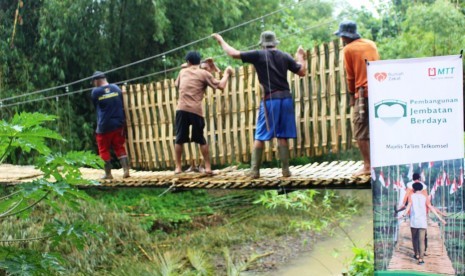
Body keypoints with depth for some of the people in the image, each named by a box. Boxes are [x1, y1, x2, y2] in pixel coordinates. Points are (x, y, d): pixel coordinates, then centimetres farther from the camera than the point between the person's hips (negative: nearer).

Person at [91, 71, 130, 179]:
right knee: (120, 148, 11)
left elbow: (96, 107, 7)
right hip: (118, 124, 4)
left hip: (104, 126, -4)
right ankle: (126, 170, 0)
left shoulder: (95, 92, -7)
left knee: (104, 150, 9)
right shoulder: (116, 88, 3)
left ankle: (108, 174, 11)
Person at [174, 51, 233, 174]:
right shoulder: (204, 73, 6)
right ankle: (208, 167, 7)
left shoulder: (183, 72, 17)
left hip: (181, 109, 2)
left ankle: (178, 167, 7)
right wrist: (227, 73, 19)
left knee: (179, 139, 8)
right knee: (201, 140, 9)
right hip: (196, 110, -2)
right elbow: (221, 86, 3)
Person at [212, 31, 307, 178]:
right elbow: (302, 72, 11)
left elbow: (234, 53, 0)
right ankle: (286, 170, 4)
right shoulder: (285, 56, 9)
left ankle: (255, 170, 2)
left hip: (270, 100, -3)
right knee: (282, 136, 6)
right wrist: (301, 57, 29)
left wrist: (221, 40, 15)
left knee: (260, 137, 3)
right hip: (286, 98, 3)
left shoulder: (258, 55, 1)